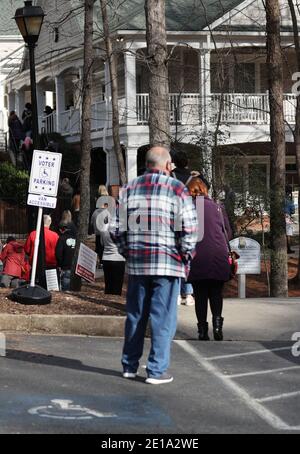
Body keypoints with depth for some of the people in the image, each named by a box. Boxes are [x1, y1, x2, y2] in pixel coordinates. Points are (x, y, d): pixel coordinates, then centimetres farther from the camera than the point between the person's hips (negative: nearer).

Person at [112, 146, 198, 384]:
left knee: (135, 314, 13)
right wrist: (186, 257, 0)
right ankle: (157, 370, 0)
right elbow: (189, 229, -10)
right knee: (163, 317, 0)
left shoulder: (129, 189, 8)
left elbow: (117, 227, 9)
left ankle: (130, 365, 20)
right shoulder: (177, 189, -6)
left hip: (136, 262, 5)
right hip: (168, 262, -4)